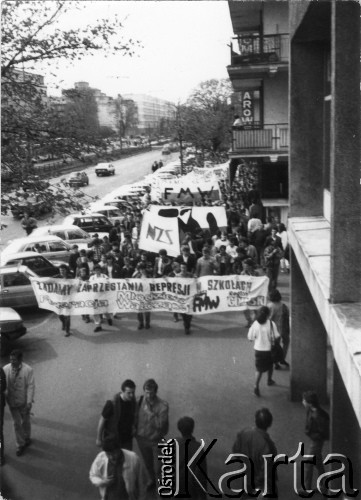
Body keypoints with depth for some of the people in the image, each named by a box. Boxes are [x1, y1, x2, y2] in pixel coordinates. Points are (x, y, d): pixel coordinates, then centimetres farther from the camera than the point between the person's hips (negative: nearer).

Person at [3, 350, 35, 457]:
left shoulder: (28, 370, -18)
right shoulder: (5, 369, -12)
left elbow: (31, 386, -15)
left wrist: (29, 401, -19)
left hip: (24, 401, -1)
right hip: (12, 401, 1)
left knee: (25, 421, 19)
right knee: (17, 423, 9)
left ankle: (27, 438, 44)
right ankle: (20, 445, 23)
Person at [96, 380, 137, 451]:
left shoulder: (133, 400, -11)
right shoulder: (112, 404, -26)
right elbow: (102, 420, -13)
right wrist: (99, 439, -5)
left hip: (127, 438, 5)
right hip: (112, 438, -5)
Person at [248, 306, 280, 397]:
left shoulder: (255, 324, -10)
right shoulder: (271, 324, -14)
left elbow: (250, 337, -5)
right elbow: (277, 337, -10)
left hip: (258, 349, 1)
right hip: (269, 349, -1)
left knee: (259, 369, 9)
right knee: (270, 365, 27)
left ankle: (256, 386, -8)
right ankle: (269, 380, 45)